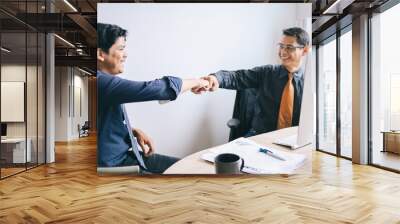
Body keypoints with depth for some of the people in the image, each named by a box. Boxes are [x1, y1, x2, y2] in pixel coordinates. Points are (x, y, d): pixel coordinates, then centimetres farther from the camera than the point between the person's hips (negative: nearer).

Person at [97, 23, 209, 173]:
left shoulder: (106, 81, 6)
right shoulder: (102, 82, -25)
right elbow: (154, 89, -28)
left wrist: (135, 131, -1)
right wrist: (196, 82, -13)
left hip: (125, 155, 9)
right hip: (113, 164, -9)